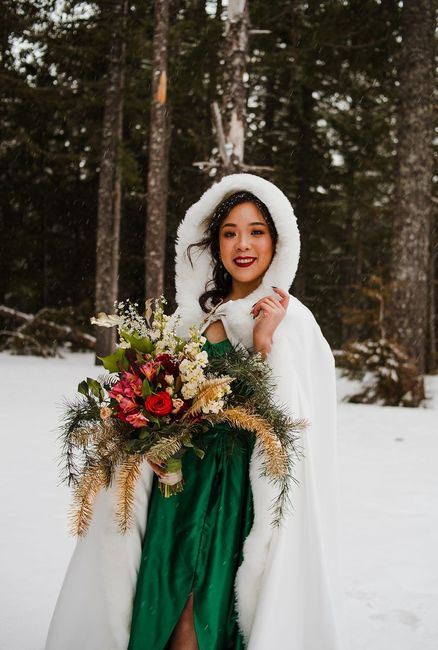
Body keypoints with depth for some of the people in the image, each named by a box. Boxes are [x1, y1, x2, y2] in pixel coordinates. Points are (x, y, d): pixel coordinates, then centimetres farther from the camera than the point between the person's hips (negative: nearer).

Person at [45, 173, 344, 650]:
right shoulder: (196, 314, 10)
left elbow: (286, 418, -12)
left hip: (242, 490, -4)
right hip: (181, 481, 4)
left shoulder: (292, 322, -4)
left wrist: (264, 342, -19)